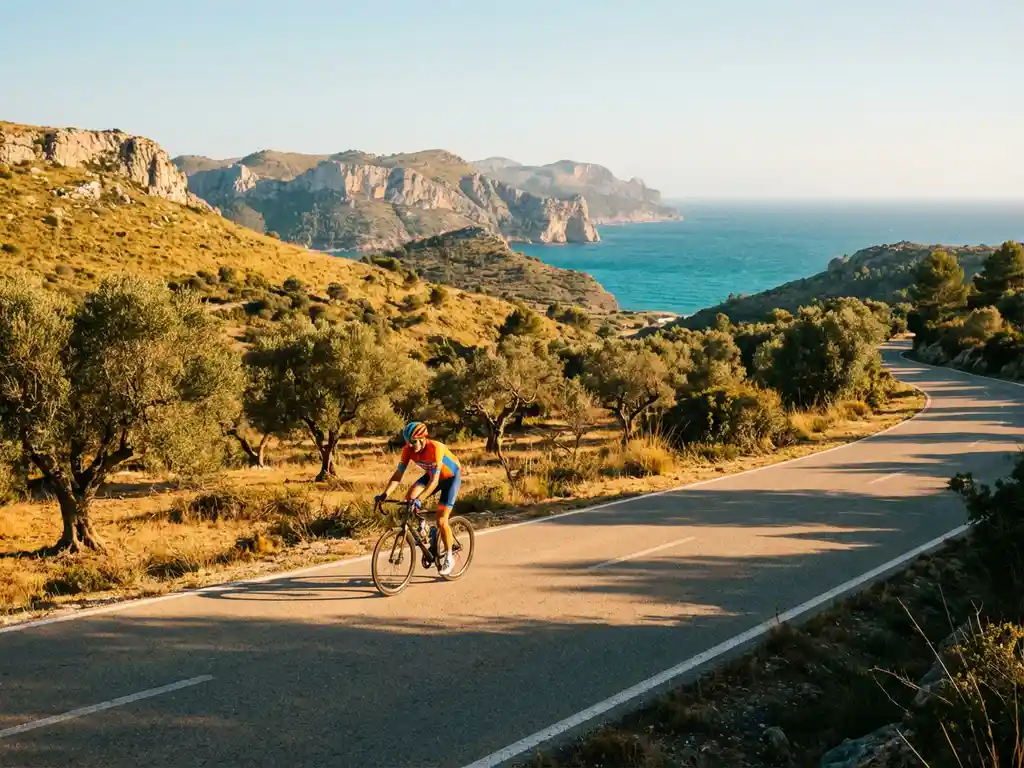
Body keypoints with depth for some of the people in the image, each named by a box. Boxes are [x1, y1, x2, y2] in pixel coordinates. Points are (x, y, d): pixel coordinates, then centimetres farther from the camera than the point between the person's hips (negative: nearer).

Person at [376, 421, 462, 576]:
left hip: (451, 476, -6)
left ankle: (448, 558, 6)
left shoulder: (435, 448, -37)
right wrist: (385, 494, -32)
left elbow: (434, 481, -40)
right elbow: (398, 474, -19)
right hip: (431, 475, 6)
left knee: (441, 521, -12)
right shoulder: (408, 449, -20)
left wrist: (419, 499, -51)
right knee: (410, 496, -22)